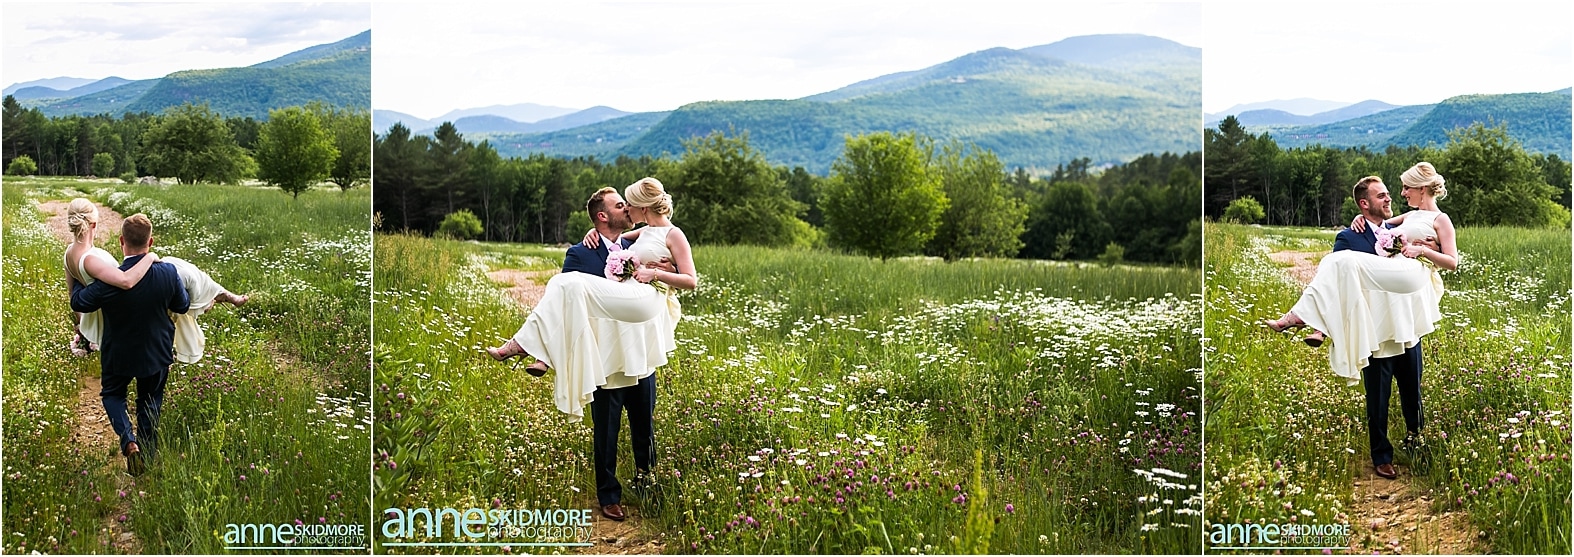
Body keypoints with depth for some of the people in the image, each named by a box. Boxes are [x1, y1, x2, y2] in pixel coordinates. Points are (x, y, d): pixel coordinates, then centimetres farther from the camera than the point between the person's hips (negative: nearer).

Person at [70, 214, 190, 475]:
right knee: (150, 401, 21)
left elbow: (78, 303, -11)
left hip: (119, 354, -2)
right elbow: (183, 306, -4)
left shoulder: (110, 280, -29)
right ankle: (147, 453, 31)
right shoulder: (168, 273, -23)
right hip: (157, 354, 2)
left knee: (113, 394, 23)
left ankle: (129, 440, -1)